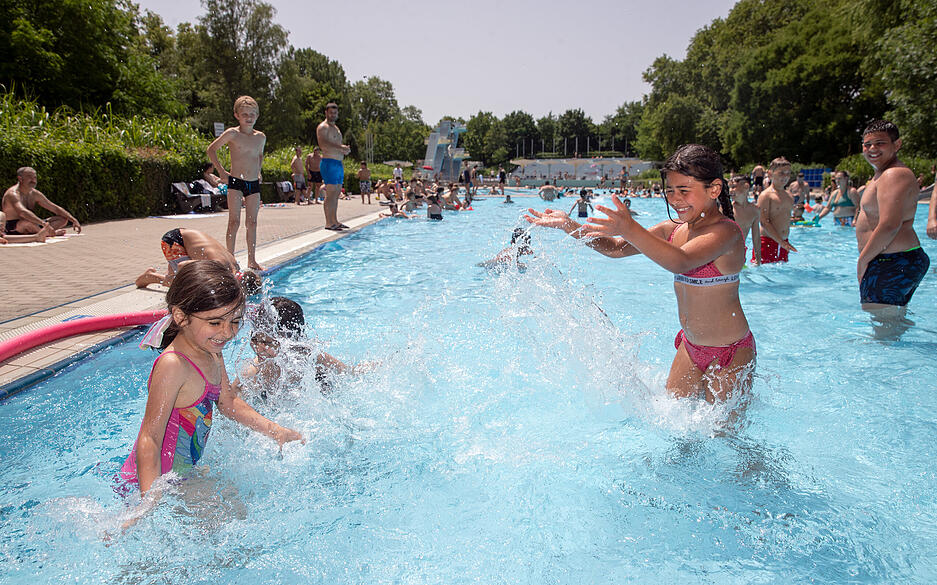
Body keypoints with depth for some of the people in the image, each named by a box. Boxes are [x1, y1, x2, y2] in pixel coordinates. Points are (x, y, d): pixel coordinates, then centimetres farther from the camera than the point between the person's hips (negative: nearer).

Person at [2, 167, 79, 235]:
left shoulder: (35, 194, 7)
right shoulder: (13, 194, -18)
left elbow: (56, 208, 7)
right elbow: (22, 212, -37)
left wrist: (74, 220, -5)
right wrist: (43, 223, -49)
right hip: (12, 230, -8)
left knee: (63, 219, -1)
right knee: (28, 222, -42)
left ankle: (43, 232, -27)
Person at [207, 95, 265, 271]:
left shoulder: (260, 137, 9)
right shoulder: (232, 134, -5)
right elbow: (211, 149, 3)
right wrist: (221, 171, -2)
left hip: (254, 184, 4)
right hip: (235, 182, -4)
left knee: (252, 222, 7)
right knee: (234, 222, -6)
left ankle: (252, 260, 15)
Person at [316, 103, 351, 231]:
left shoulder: (335, 128, 24)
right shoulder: (323, 127, -6)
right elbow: (323, 144, -22)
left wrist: (345, 148, 5)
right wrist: (340, 147, -30)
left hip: (339, 163, 9)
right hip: (329, 163, -9)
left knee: (336, 194, 10)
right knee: (331, 194, -12)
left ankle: (335, 221, 16)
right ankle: (329, 223, -11)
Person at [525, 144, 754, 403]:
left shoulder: (726, 231, -22)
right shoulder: (672, 230, 1)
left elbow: (680, 262, -39)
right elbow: (615, 248, -2)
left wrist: (629, 229, -52)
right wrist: (568, 226, -14)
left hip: (730, 353, -7)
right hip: (690, 347, 7)